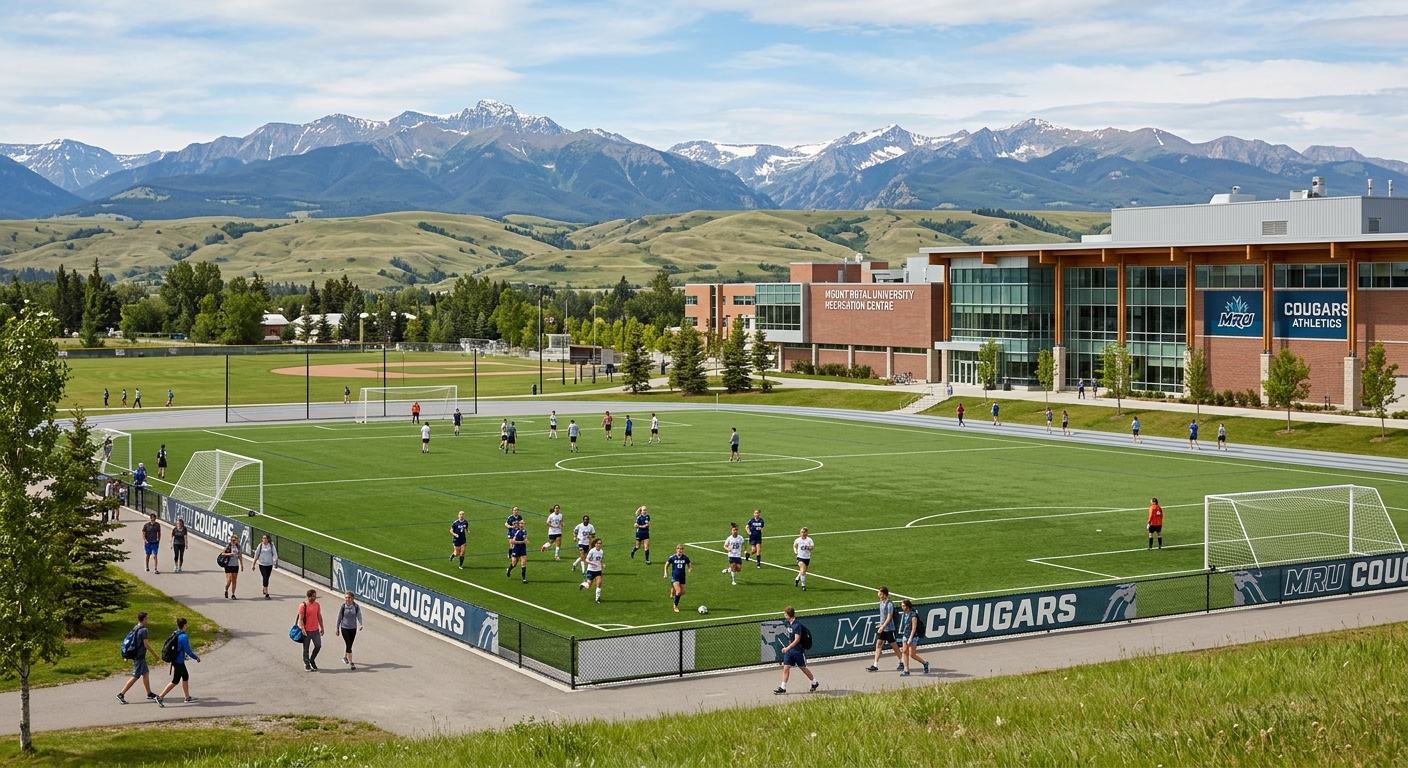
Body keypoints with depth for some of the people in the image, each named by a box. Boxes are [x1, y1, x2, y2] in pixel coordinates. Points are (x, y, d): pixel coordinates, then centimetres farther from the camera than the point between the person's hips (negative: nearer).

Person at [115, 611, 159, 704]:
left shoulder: (134, 629, 9)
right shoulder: (143, 630, -18)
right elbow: (146, 645, -19)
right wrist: (155, 654, -10)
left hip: (135, 654, 9)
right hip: (140, 657, -9)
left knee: (146, 673, 17)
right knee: (135, 677, -6)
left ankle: (149, 694, 25)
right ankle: (121, 694, -7)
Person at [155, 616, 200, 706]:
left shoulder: (174, 634, 4)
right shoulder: (184, 636, -19)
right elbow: (188, 651, -17)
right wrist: (196, 658, -1)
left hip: (174, 661, 9)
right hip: (179, 662, -9)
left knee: (185, 677, 19)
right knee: (175, 681, -1)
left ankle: (188, 698, 27)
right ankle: (160, 697, -3)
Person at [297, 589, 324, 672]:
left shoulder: (317, 605, 5)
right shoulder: (303, 605, -12)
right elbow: (301, 619, -13)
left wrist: (322, 628, 14)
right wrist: (302, 629, -23)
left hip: (316, 630, 5)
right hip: (307, 631, -5)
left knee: (318, 646, 5)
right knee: (306, 648, 5)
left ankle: (312, 660, 27)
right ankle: (307, 665, 15)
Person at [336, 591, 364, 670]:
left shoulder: (356, 606, -10)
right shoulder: (343, 607, -11)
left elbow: (359, 616, -17)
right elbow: (339, 618, -2)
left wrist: (360, 624, -35)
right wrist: (337, 629, 3)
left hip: (353, 628, 2)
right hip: (344, 628, -2)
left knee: (349, 645, 16)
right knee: (348, 645, -10)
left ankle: (345, 657, 41)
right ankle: (351, 662, -8)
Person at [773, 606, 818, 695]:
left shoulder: (797, 625, -20)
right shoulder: (789, 623, 4)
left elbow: (797, 640, -24)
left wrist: (787, 648, -30)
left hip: (798, 650, -7)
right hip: (789, 650, 7)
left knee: (803, 668, 8)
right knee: (786, 668, -2)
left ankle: (815, 683, 28)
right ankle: (783, 688, -2)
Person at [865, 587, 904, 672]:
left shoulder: (890, 604, -16)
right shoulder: (881, 603, 9)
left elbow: (889, 617, -21)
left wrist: (883, 627, -24)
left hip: (889, 629, -8)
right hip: (881, 628, 8)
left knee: (894, 645, 4)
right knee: (878, 645, 1)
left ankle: (902, 663, 19)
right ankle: (875, 665, 0)